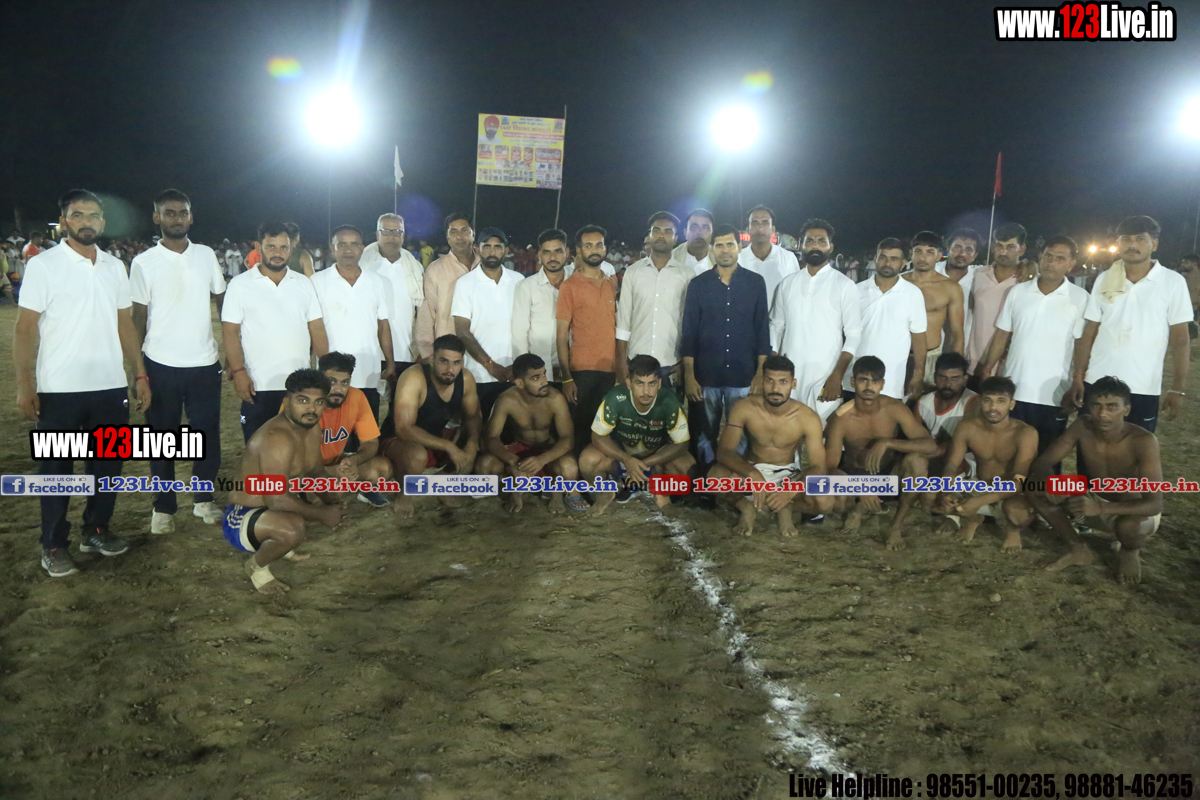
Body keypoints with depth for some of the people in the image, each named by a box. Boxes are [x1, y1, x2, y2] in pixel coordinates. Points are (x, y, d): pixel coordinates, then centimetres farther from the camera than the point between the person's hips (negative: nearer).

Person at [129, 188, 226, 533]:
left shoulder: (206, 255, 5)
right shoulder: (144, 262, -2)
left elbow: (222, 302, 11)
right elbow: (138, 317, 1)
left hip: (205, 363, 2)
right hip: (161, 365, -2)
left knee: (208, 435, 7)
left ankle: (203, 499, 24)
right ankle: (163, 507, 21)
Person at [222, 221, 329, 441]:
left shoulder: (304, 283, 11)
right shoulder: (240, 285, 1)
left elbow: (317, 329, 11)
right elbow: (230, 332, -2)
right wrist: (238, 372, -11)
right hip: (258, 386, -3)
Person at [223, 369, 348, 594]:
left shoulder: (312, 426, 0)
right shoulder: (277, 438, -28)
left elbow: (316, 473, 13)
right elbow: (278, 500, -32)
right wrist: (322, 514, -20)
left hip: (273, 510, 9)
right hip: (240, 519, -9)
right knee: (294, 527, -37)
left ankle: (281, 543, 19)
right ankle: (257, 565, -6)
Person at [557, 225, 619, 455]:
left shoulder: (612, 284, 13)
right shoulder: (570, 285, -1)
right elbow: (562, 335, -4)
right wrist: (566, 378, -11)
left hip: (611, 369, 4)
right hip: (583, 371, -4)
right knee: (582, 428, 0)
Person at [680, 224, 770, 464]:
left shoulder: (755, 283, 4)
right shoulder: (698, 285, 3)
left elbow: (762, 329, 4)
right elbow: (689, 332, 2)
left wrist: (761, 373, -1)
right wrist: (689, 375, -4)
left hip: (743, 377, 0)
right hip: (706, 376, 0)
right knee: (707, 434, 8)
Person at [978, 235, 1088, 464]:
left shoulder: (1080, 299, -3)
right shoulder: (1017, 291, 4)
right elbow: (1002, 334, 10)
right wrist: (987, 369, 5)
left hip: (1054, 396, -2)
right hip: (1014, 391, 2)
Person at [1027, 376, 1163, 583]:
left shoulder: (1143, 441, -30)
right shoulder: (1083, 426, -18)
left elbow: (1154, 504, -36)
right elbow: (1041, 464, -15)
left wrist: (1101, 507, -51)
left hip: (1131, 511, -4)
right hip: (1093, 501, 4)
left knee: (1131, 525, -40)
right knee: (1033, 487, -17)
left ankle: (1130, 551, 1)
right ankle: (1078, 549, 2)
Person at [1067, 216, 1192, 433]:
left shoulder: (1173, 282, -2)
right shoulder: (1104, 280, 5)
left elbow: (1180, 339, -2)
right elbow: (1088, 333, 7)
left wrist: (1178, 388, -8)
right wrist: (1078, 377, 1)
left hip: (1144, 389, -2)